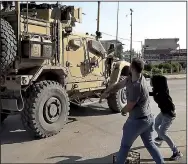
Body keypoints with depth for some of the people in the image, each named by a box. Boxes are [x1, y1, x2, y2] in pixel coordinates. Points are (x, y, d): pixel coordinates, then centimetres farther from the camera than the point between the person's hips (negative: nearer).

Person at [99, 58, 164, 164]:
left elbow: (129, 107, -17)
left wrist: (123, 111, 5)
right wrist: (107, 92, -9)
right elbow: (119, 85, 6)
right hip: (149, 118, 9)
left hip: (137, 121, -9)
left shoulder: (136, 87, -29)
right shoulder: (131, 78, -3)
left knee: (125, 145, 12)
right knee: (150, 144, 23)